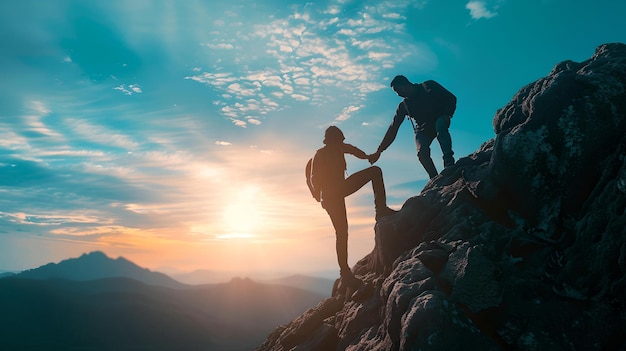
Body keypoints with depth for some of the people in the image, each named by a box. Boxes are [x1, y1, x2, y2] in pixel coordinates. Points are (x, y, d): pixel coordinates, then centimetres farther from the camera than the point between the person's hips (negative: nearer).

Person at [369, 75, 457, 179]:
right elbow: (393, 128, -2)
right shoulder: (403, 106, 0)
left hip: (439, 121, -1)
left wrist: (447, 115, -21)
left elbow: (451, 98, -2)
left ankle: (449, 162, -39)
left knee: (440, 126, -38)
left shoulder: (429, 86, -5)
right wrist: (379, 151, -8)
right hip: (422, 129, 2)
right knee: (422, 153, -28)